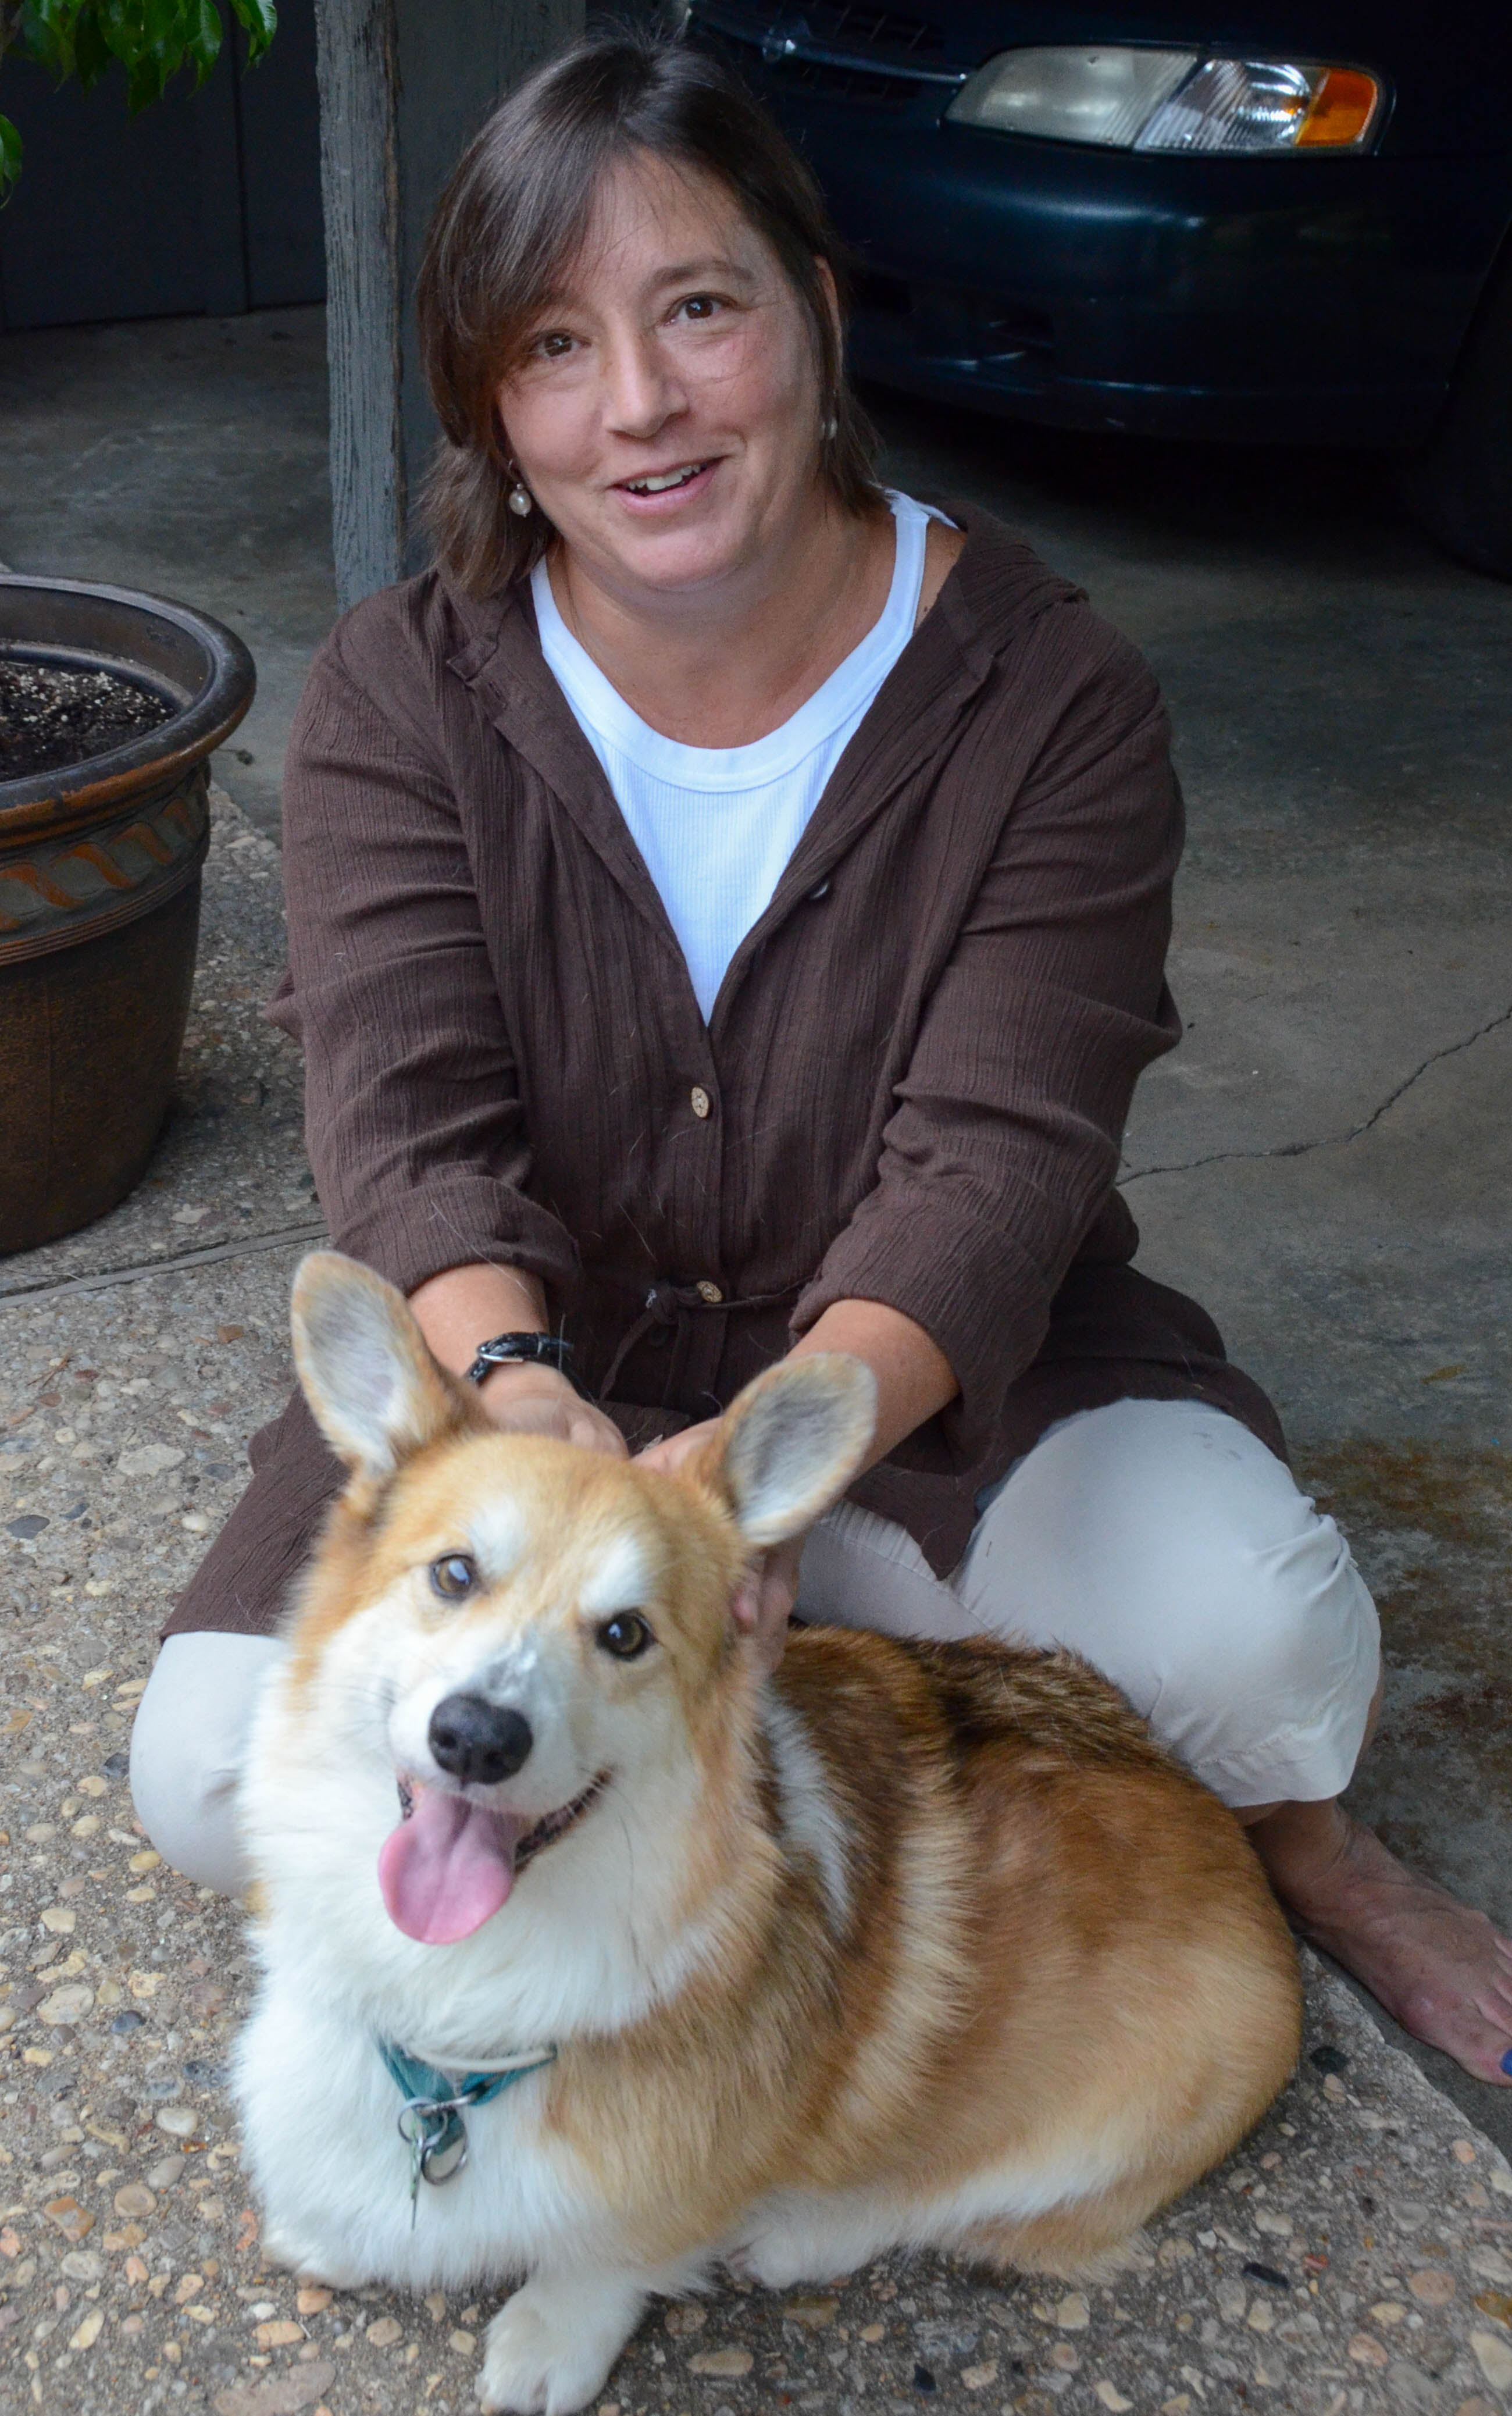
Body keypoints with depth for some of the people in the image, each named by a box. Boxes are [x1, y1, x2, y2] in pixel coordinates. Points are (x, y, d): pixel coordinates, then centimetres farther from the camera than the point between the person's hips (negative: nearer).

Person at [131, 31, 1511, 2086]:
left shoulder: (1049, 701, -14)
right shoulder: (402, 700, -10)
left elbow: (992, 1162, -23)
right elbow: (413, 1130, -21)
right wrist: (525, 1404, -44)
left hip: (932, 1379, -1)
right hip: (533, 1368, 2)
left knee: (1262, 1636, -30)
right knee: (224, 1779, -20)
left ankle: (1298, 1854, 9)